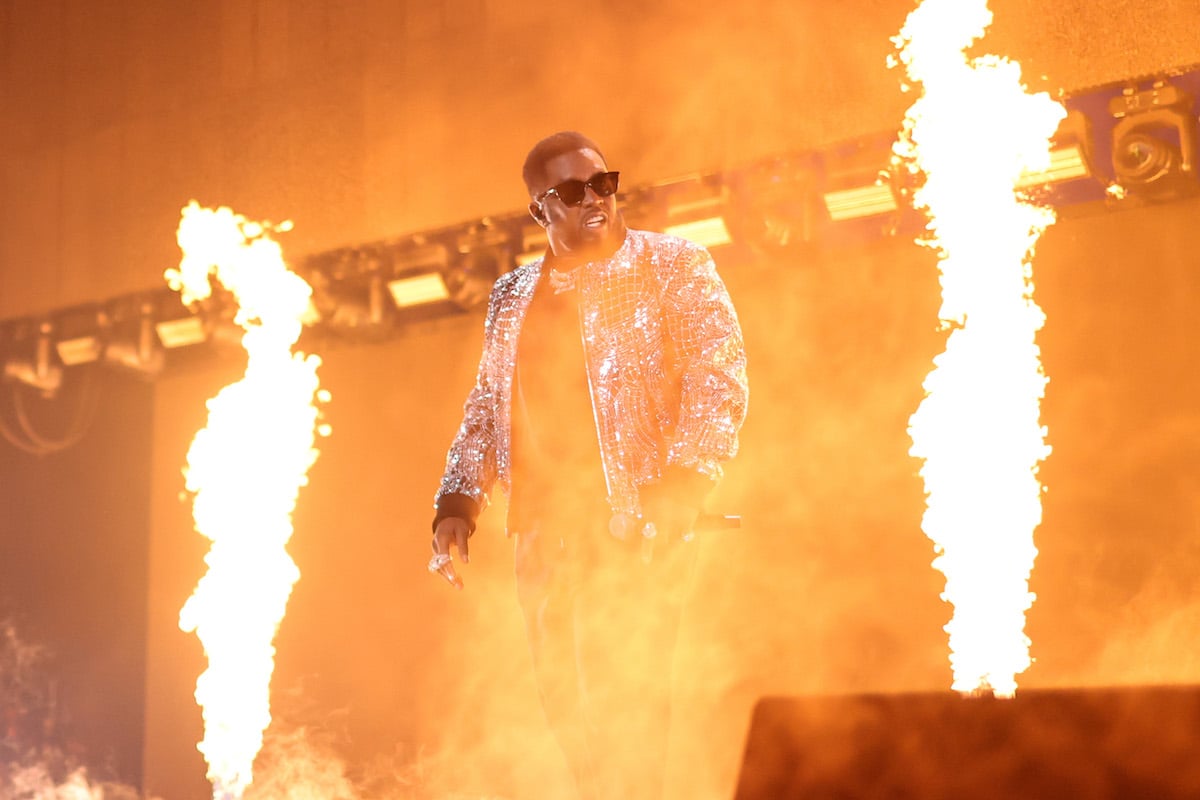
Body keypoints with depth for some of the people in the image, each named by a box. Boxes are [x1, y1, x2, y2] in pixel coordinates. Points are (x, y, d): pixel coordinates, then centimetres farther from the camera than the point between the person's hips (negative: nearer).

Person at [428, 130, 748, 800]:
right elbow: (484, 409, 20)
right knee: (567, 704, 9)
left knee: (624, 701, -12)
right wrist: (458, 503, 6)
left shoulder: (673, 266, 1)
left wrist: (682, 482, -21)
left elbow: (720, 377, -8)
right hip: (543, 531, 5)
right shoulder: (512, 297, 16)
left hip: (637, 524, -5)